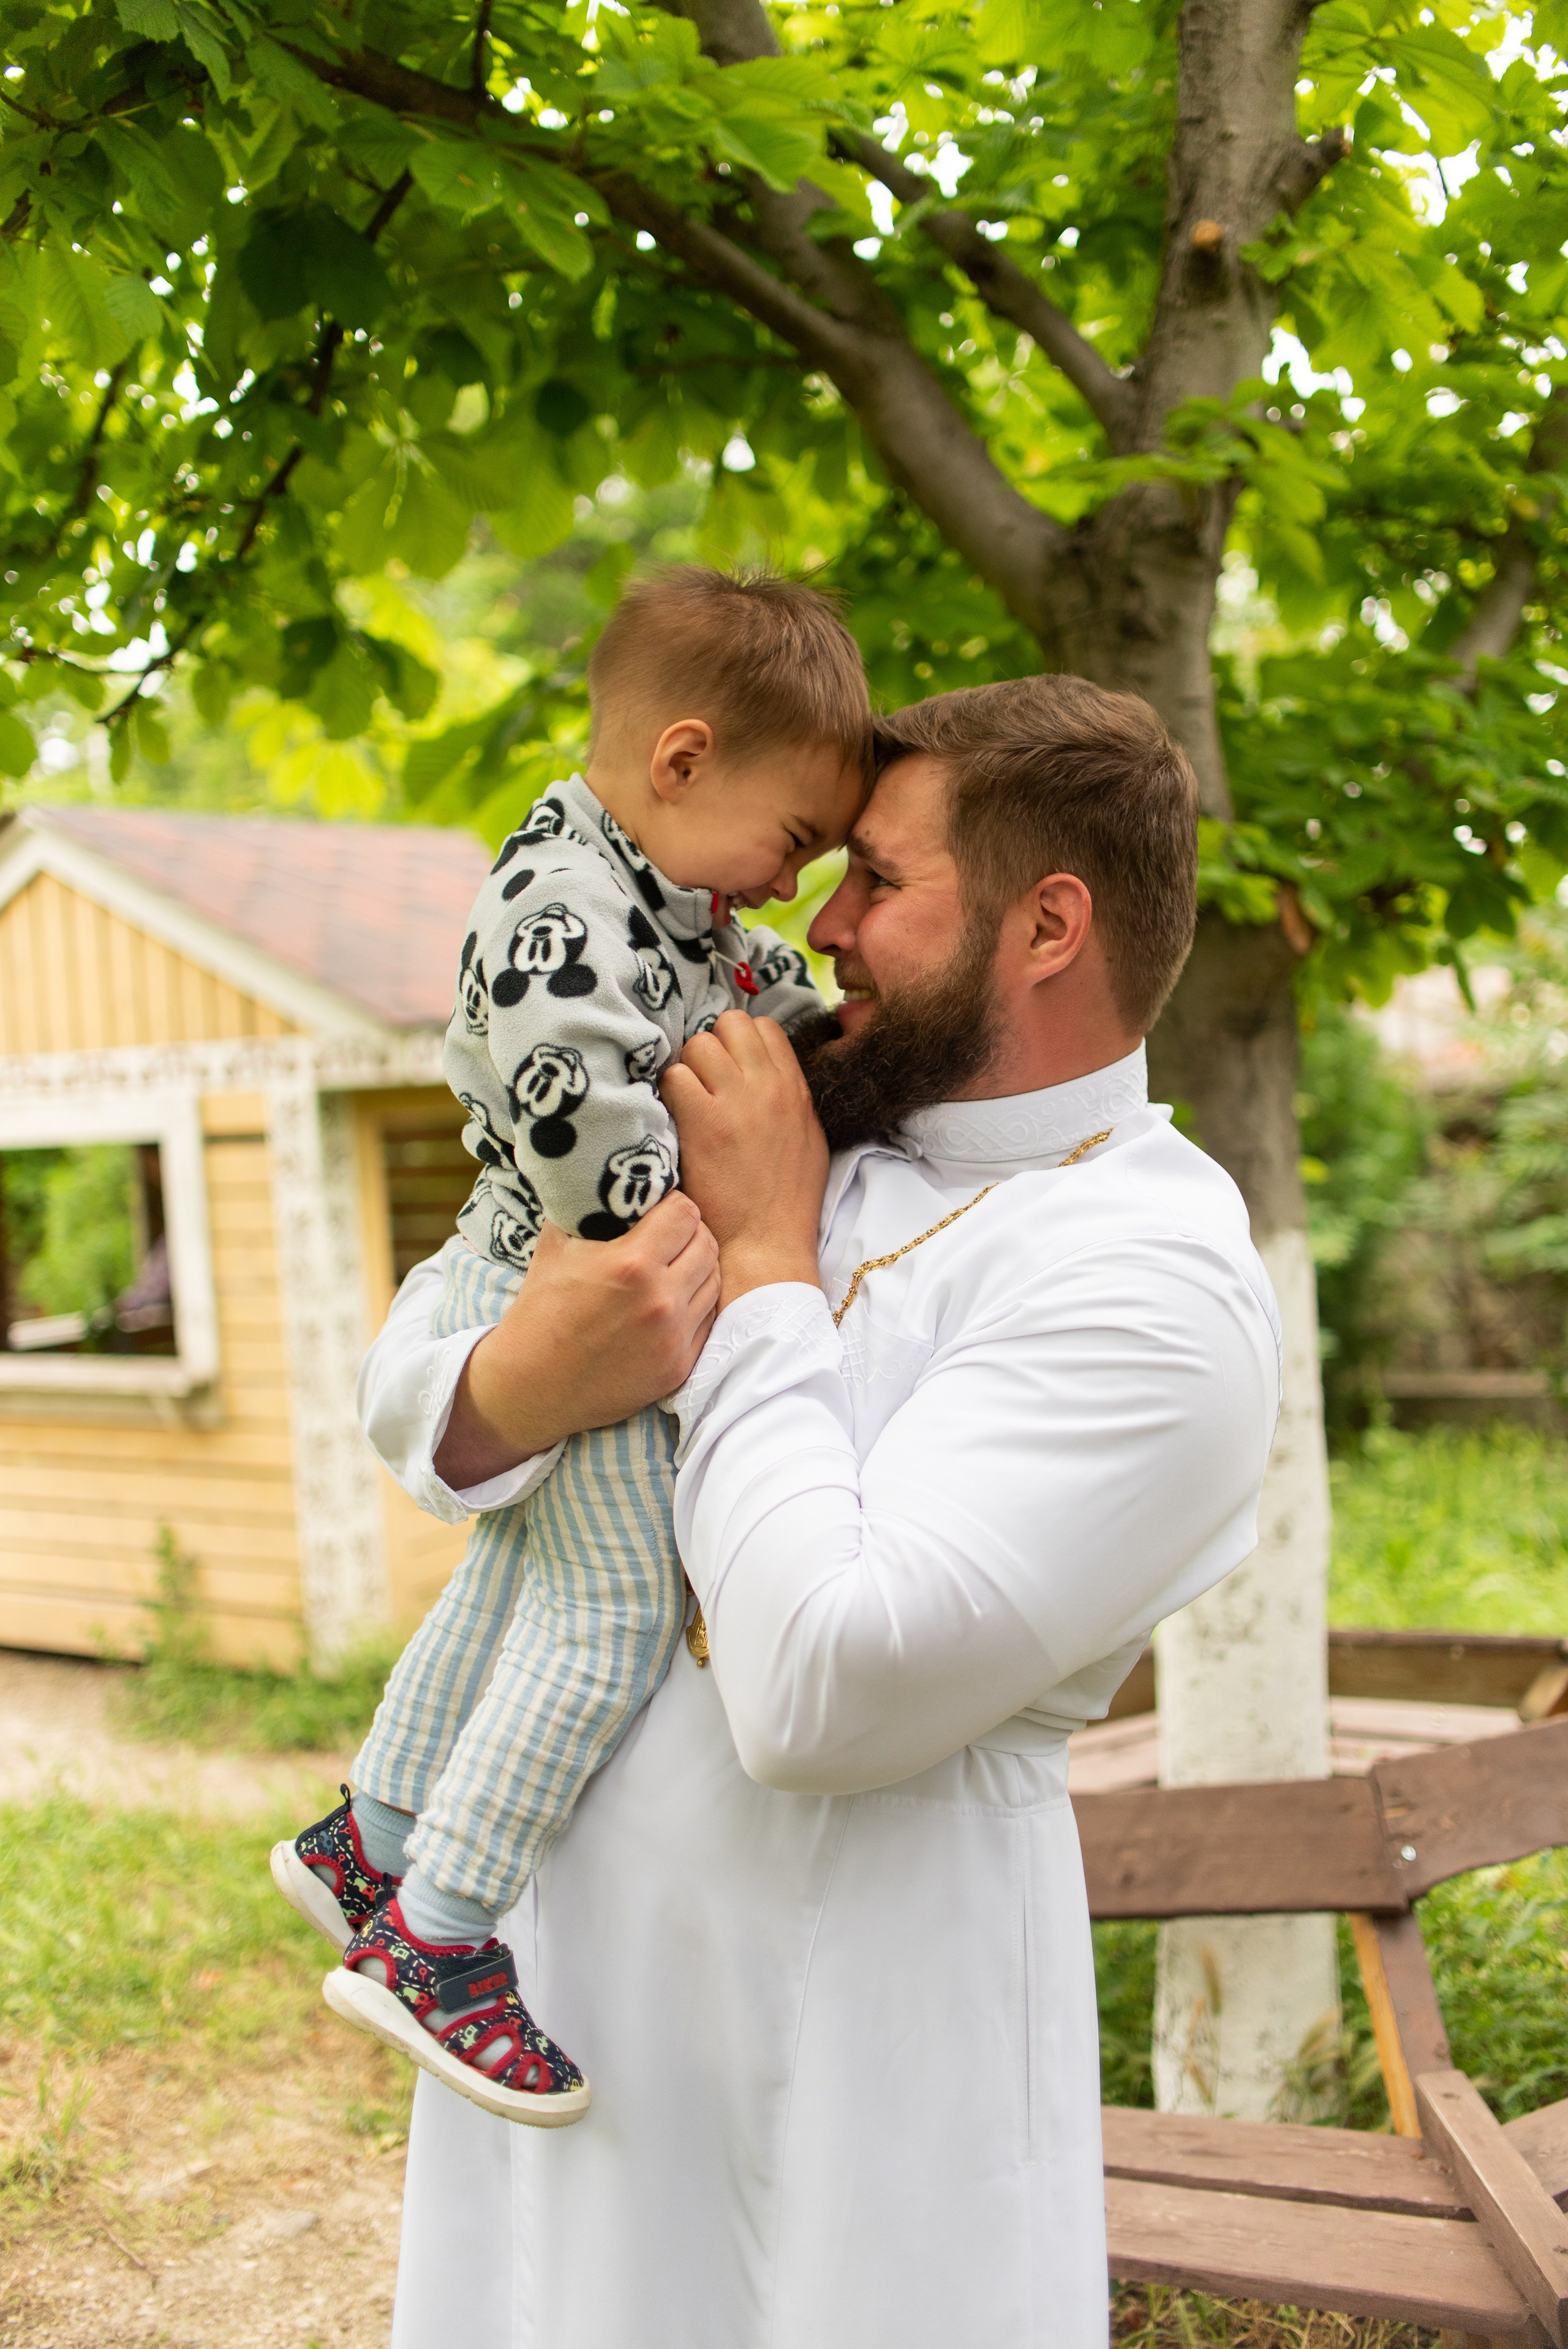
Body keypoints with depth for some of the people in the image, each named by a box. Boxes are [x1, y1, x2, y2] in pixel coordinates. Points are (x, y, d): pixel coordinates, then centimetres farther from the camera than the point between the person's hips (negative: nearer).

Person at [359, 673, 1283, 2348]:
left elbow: (823, 1691, -27)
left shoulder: (1155, 1282, -18)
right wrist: (512, 1387, -19)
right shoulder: (807, 1134, 5)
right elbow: (403, 1378, 5)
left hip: (847, 2050, -6)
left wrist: (765, 1262, -18)